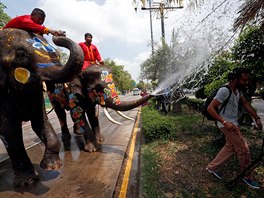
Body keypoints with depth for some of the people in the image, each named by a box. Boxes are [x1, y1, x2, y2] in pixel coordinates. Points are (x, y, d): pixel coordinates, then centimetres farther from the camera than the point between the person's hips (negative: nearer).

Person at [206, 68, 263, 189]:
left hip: (233, 123, 10)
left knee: (230, 147, 17)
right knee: (243, 150, 3)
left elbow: (245, 104, 17)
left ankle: (212, 167, 29)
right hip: (228, 124, -10)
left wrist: (256, 118, 12)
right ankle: (247, 177, 26)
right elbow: (210, 108, -25)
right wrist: (224, 122, -28)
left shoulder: (238, 89, 7)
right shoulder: (224, 91, -23)